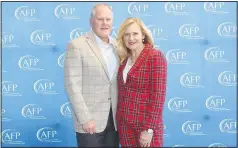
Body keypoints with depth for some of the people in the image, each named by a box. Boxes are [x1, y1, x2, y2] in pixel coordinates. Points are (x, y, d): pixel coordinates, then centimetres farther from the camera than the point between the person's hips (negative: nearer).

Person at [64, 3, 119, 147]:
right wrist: (85, 119, -16)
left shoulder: (117, 45, 8)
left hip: (115, 118, 5)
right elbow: (72, 85, -12)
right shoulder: (77, 45, -7)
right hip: (90, 120, -5)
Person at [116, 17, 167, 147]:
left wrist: (149, 129, -17)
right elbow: (122, 93, 11)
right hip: (124, 125, 6)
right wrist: (119, 122, 6)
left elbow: (158, 96, -16)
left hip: (146, 126, -5)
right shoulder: (124, 59, 6)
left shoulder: (155, 57, -12)